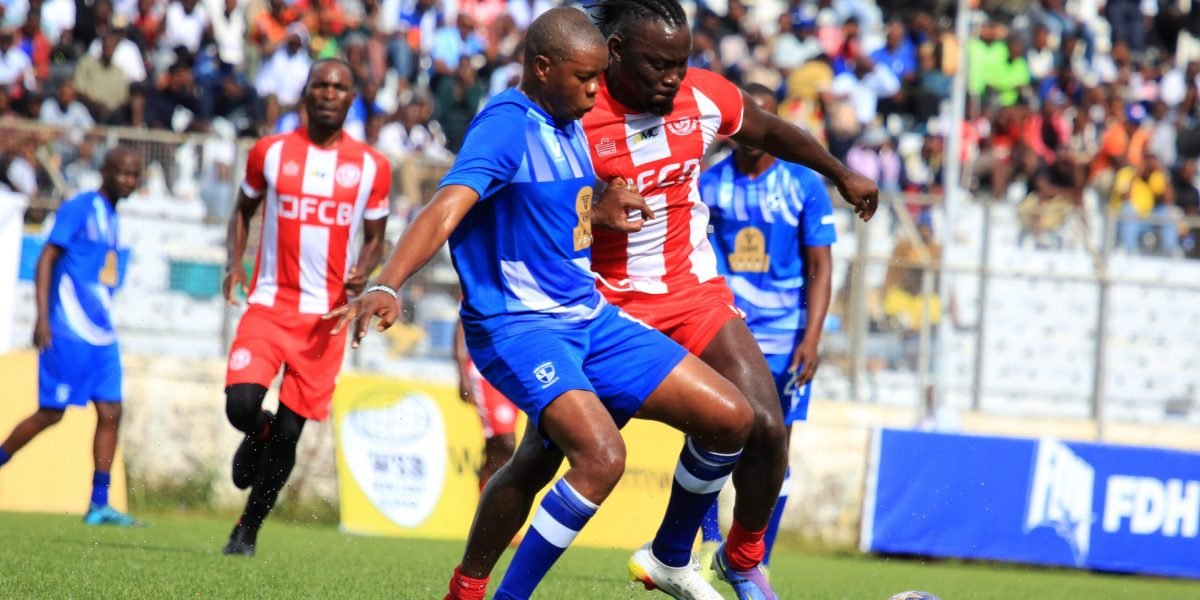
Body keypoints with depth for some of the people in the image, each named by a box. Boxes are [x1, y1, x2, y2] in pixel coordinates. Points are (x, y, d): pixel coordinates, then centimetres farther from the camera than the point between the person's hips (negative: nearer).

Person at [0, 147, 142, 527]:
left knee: (111, 413, 0)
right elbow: (46, 259, -12)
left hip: (101, 335, 8)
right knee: (51, 412, -6)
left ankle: (99, 503, 0)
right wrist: (43, 318, -18)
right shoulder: (80, 208, -8)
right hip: (68, 333, -8)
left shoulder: (111, 218, 16)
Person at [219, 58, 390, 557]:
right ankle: (259, 436, 18)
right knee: (241, 404, -20)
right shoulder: (270, 152, 4)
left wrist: (364, 271, -11)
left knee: (288, 431, 1)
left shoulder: (371, 167, 3)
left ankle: (248, 530, 17)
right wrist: (234, 262, -1)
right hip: (269, 304, 0)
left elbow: (375, 239, 12)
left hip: (326, 314, 0)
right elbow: (243, 210, 17)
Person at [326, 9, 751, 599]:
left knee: (730, 417, 3)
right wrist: (387, 286, -46)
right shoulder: (508, 124, -16)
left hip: (590, 319, 9)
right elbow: (448, 207, -31)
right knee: (602, 456, -32)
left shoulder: (569, 127, 11)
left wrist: (605, 204, 7)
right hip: (518, 325, -9)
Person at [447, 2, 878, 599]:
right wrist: (588, 214, -31)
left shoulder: (704, 96, -4)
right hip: (604, 302, -4)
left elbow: (768, 131, 18)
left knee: (765, 426, -13)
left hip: (694, 293, 4)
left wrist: (840, 174, 29)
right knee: (535, 460, -7)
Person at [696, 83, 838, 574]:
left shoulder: (804, 185, 0)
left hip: (783, 340, -1)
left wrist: (811, 340, -11)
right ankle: (709, 543, 11)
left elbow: (819, 268, -1)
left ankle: (758, 565, 8)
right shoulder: (709, 183, 3)